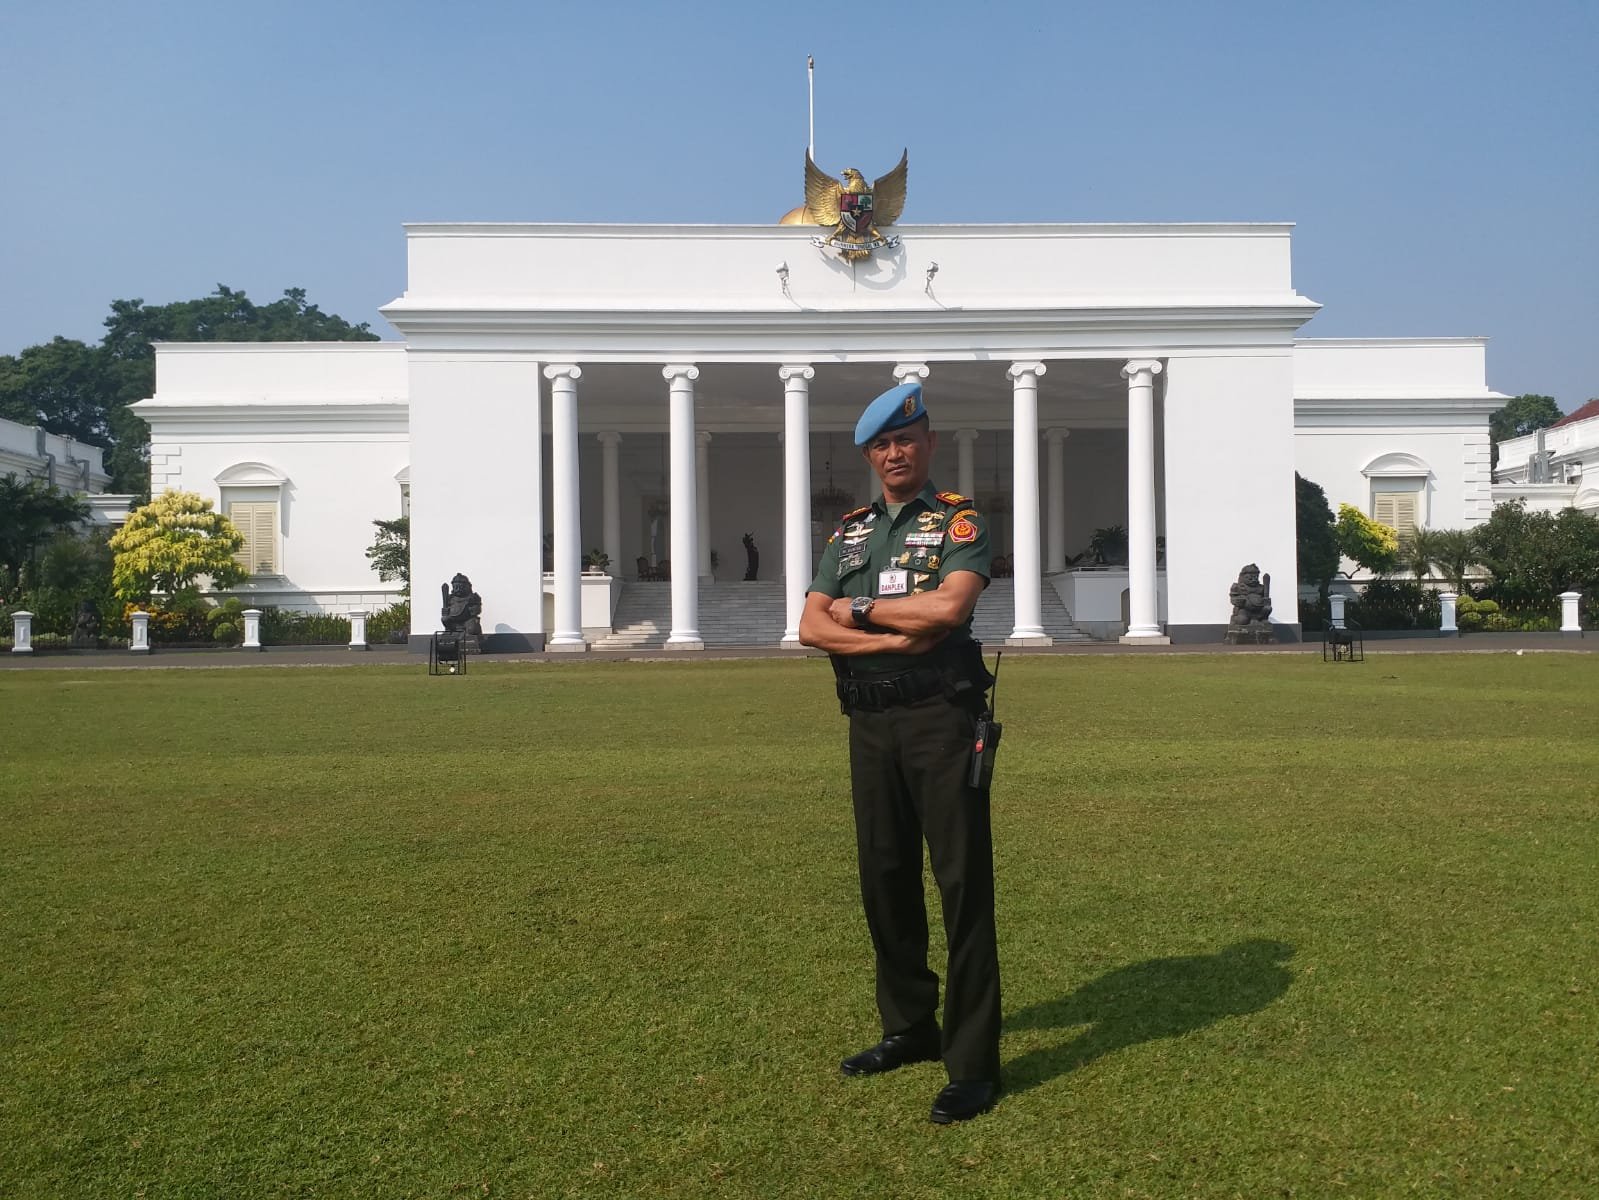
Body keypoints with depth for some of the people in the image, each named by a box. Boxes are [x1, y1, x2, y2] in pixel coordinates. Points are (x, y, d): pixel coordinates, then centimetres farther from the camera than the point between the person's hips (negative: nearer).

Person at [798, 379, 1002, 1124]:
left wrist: (860, 607, -7)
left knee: (963, 885, -4)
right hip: (869, 723, 6)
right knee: (885, 881, 12)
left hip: (940, 719, -6)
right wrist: (897, 638, -11)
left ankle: (972, 1064, 3)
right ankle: (909, 1029, 28)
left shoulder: (958, 521, 0)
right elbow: (811, 627, 3)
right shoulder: (849, 533, 15)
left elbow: (949, 605, -19)